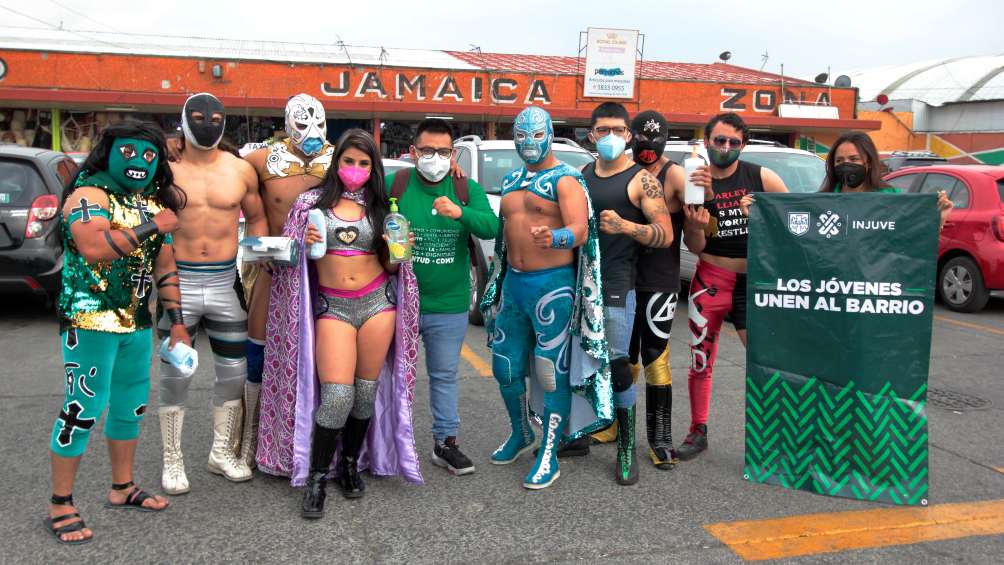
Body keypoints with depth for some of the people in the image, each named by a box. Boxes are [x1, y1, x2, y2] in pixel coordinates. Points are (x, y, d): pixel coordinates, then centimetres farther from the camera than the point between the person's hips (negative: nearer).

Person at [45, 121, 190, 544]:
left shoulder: (155, 201, 12)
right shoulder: (89, 193, -10)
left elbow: (165, 267, 17)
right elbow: (93, 246, -30)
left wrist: (177, 323, 13)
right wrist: (152, 227, -23)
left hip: (137, 322, 8)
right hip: (90, 319, -8)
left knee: (131, 405, 15)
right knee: (84, 408, -5)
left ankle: (122, 488, 30)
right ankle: (60, 505, 8)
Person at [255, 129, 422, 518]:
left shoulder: (380, 207, 8)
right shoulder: (312, 202, 3)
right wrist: (305, 245, -13)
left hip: (378, 303, 2)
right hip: (332, 307, -2)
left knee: (366, 392, 7)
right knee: (337, 396, -12)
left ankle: (350, 464, 27)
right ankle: (315, 478, 3)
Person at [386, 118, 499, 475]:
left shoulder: (467, 190, -1)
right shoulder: (394, 185, -5)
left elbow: (492, 228, -16)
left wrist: (460, 212, -32)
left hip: (449, 305, 1)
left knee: (445, 375, 13)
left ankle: (445, 442, 26)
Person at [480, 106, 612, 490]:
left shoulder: (564, 179, -8)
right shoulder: (510, 181, 15)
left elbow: (579, 231, -22)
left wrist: (552, 238, -43)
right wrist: (500, 277, 21)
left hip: (553, 284, -7)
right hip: (513, 282, 7)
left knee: (554, 373, -2)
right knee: (505, 367, 14)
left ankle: (548, 457, 8)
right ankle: (521, 434, 35)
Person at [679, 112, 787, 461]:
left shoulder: (761, 177, -3)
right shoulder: (694, 183, -2)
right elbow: (695, 248, -2)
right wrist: (695, 226, -21)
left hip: (754, 282, -1)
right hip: (710, 281, 1)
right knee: (700, 362, 7)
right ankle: (698, 433, 22)